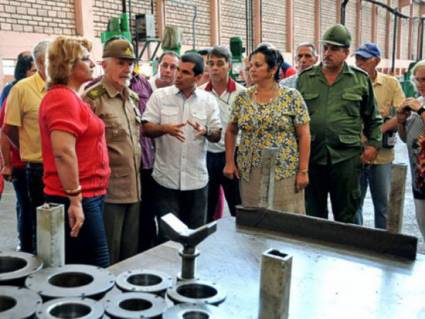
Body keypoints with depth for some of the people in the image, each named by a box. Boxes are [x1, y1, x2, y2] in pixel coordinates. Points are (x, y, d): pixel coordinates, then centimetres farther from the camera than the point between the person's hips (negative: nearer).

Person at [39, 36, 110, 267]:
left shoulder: (68, 97, 17)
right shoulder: (63, 97, -15)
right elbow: (63, 152, -25)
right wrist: (75, 200, -23)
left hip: (87, 195, 10)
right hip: (78, 198, -10)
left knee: (78, 271, 17)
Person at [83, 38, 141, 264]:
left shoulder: (132, 98, 13)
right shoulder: (93, 99, -11)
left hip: (134, 188, 7)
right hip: (109, 190, -7)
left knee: (130, 252, 17)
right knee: (108, 256, 4)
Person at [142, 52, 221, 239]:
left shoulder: (208, 100, 4)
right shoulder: (159, 96, 0)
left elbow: (217, 136, 4)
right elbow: (146, 129, -3)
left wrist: (205, 131, -19)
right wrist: (165, 128, -24)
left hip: (197, 180, 2)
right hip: (166, 179, -2)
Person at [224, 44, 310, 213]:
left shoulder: (292, 97, -3)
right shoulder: (242, 98, 5)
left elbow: (304, 135, -3)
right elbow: (231, 131, 14)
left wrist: (303, 171, -7)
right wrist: (229, 162, 6)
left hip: (284, 172, -3)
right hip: (249, 173, 3)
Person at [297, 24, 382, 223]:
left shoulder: (361, 79, 5)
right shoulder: (305, 78, 7)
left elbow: (373, 119, 11)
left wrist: (374, 144, 2)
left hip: (347, 156, -1)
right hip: (311, 155, 2)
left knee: (346, 214, 8)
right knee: (313, 214, 12)